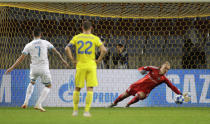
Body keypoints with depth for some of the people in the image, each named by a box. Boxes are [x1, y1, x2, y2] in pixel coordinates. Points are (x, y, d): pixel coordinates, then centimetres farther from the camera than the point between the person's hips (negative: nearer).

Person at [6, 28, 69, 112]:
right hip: (44, 68, -2)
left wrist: (12, 68, 2)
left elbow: (21, 58, -2)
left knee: (32, 83, 30)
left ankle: (26, 102, 17)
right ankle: (38, 104, 2)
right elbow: (56, 51, 13)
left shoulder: (29, 45, 2)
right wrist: (62, 60, 27)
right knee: (48, 86, 16)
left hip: (34, 68, 2)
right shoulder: (45, 43, 4)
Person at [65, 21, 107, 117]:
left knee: (77, 89, 13)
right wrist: (98, 60, -2)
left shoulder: (76, 38, 4)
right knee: (90, 89, 0)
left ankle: (75, 110, 15)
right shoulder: (95, 38, 0)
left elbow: (67, 48, -6)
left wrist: (73, 60, -1)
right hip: (91, 66, -1)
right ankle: (87, 111, -7)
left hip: (80, 66, 1)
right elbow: (104, 50, -11)